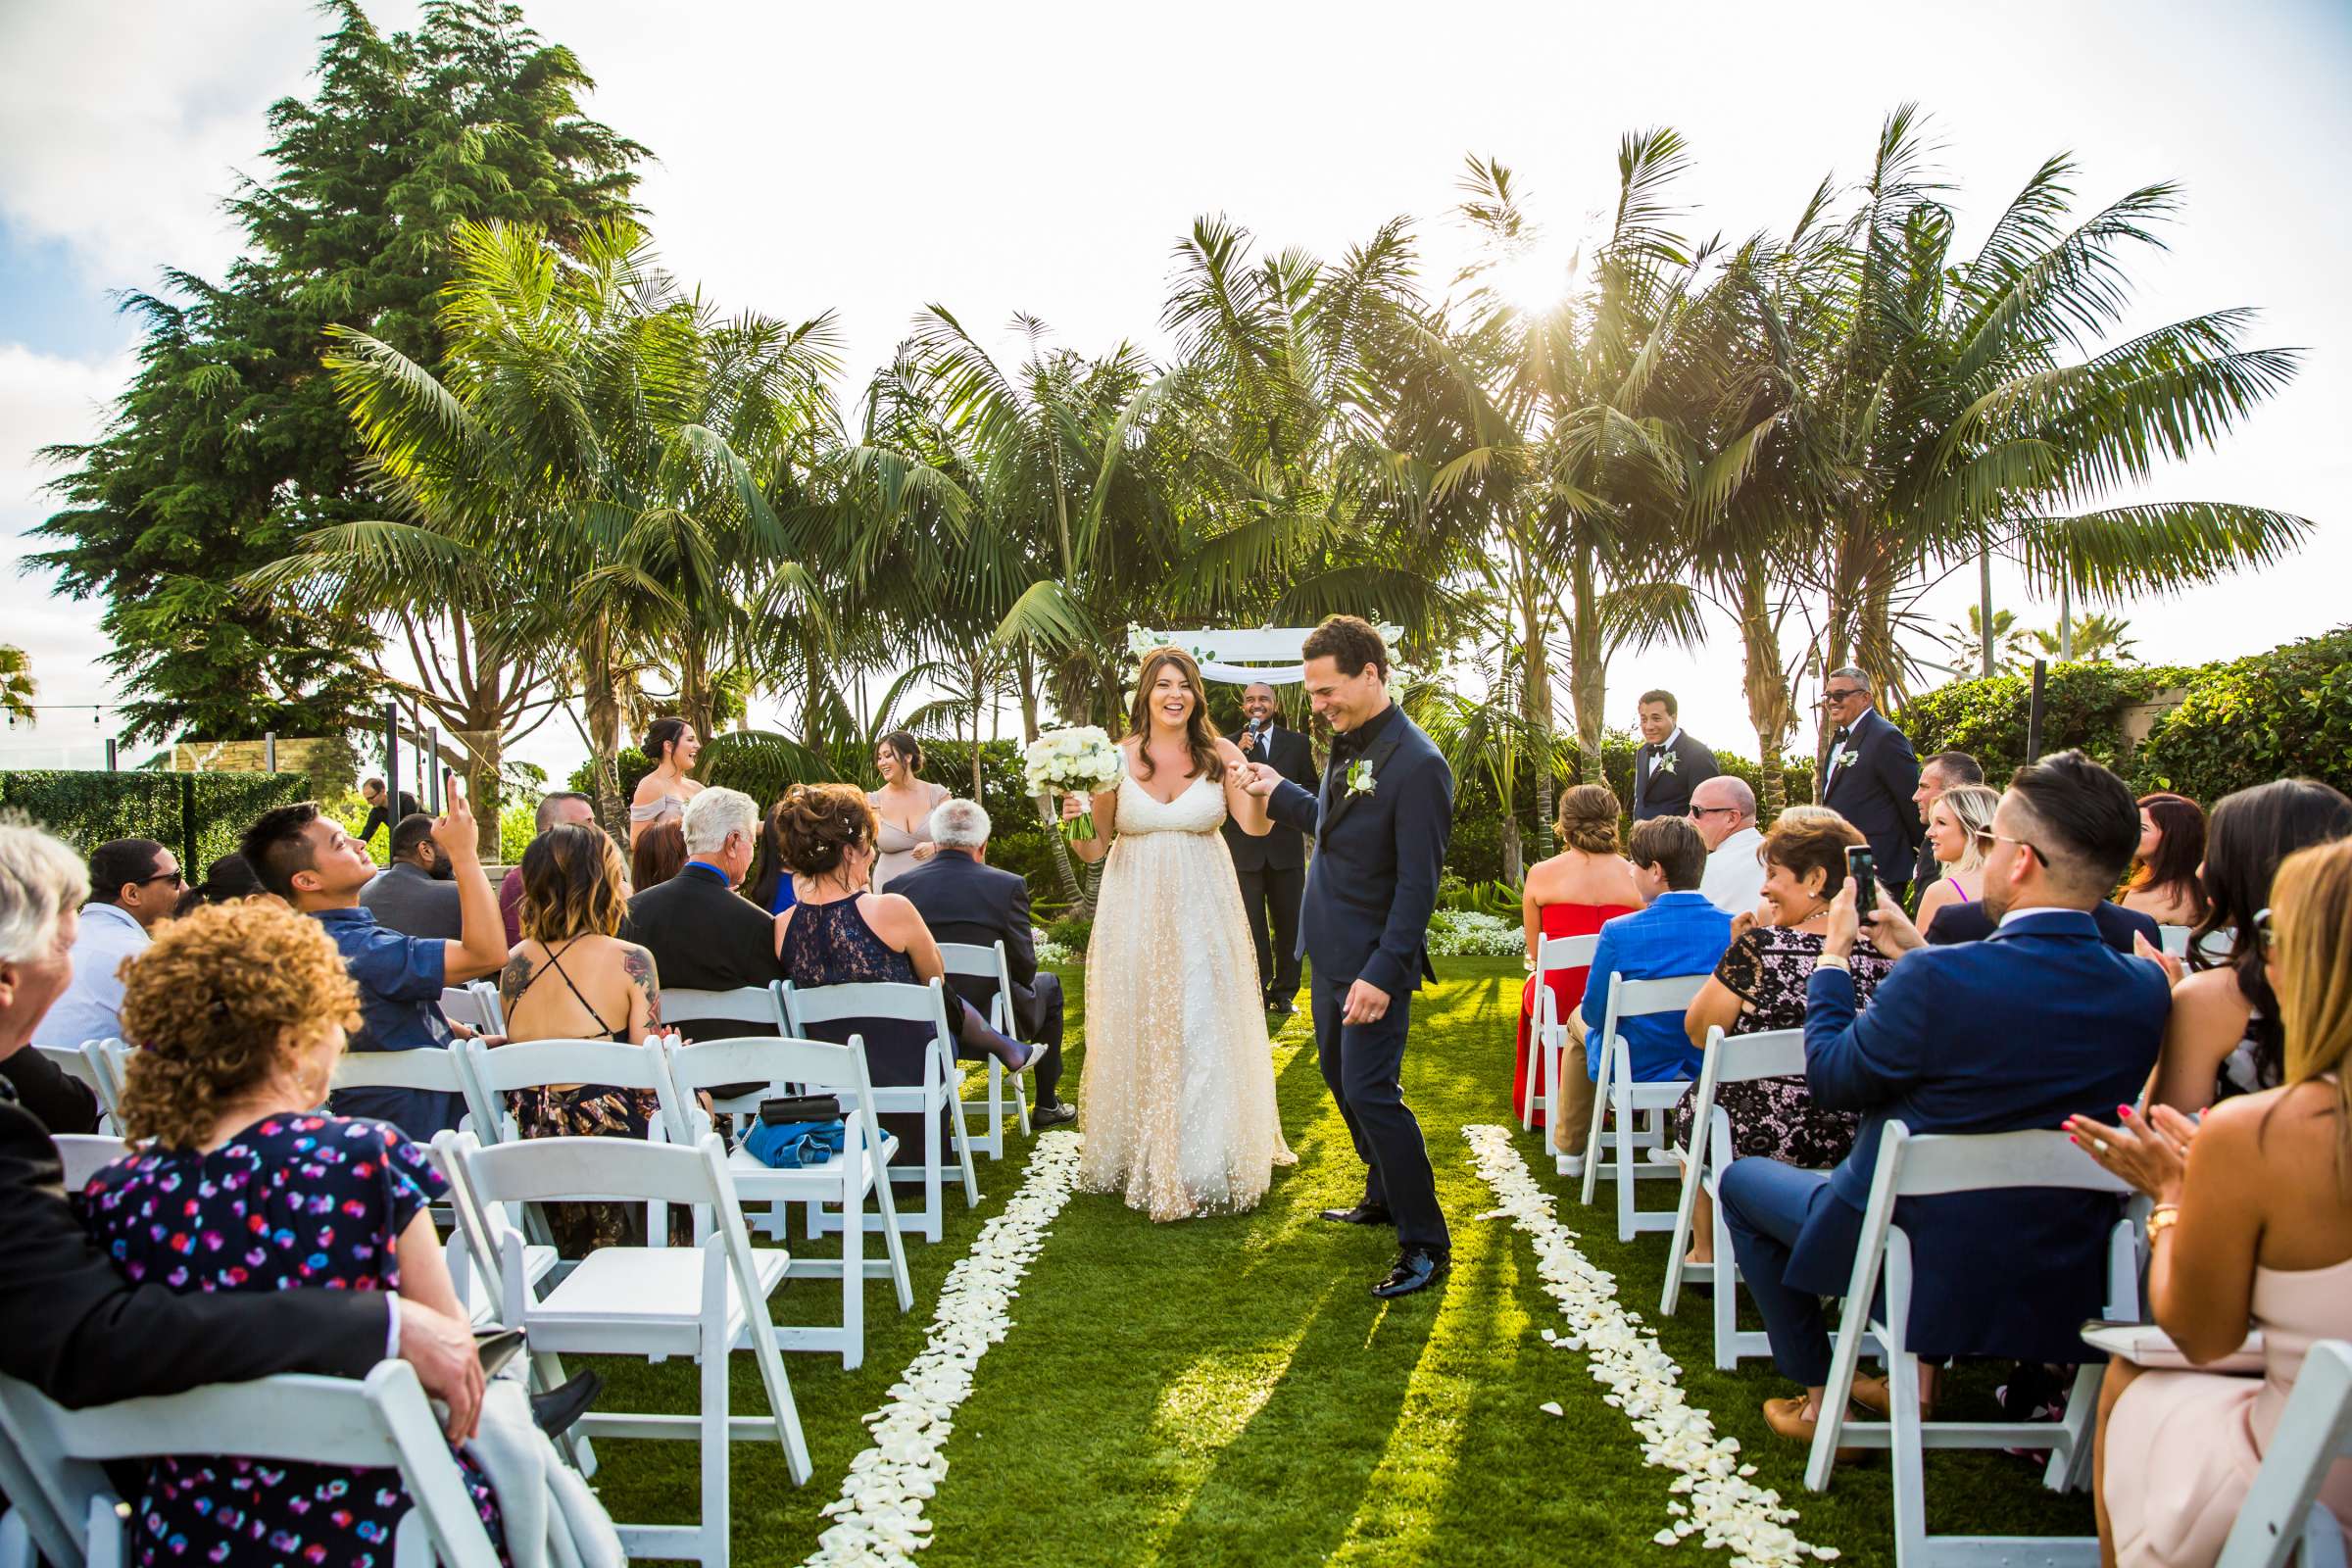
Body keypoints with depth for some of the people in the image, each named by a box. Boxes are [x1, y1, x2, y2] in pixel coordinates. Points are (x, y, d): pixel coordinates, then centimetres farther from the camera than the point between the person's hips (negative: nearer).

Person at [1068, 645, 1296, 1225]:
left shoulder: (1219, 753, -4)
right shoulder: (1116, 757, -4)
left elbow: (1255, 827, -16)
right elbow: (1094, 849, 2)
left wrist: (1258, 793, -36)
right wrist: (1076, 823, -19)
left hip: (1202, 912, 0)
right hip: (1135, 912, 0)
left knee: (1206, 1030, 3)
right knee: (1139, 1033, 9)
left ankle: (1204, 1161, 20)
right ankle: (1140, 1156, 25)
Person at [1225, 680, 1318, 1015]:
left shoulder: (1297, 743, 5)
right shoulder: (1228, 744, 1)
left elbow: (1310, 786, 8)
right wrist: (1239, 752, -17)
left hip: (1286, 846, 1)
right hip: (1245, 848, -1)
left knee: (1288, 923, 8)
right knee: (1252, 925, 4)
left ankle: (1285, 992, 19)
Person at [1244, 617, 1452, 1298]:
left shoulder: (1416, 764, -21)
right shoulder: (1347, 743, 6)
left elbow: (1418, 883, -22)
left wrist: (1383, 974, -24)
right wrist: (1277, 791, 18)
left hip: (1374, 961, -9)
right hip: (1332, 951, 9)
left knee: (1370, 1091, -8)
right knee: (1340, 1075, 20)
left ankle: (1426, 1242, 4)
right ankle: (1385, 1197, 38)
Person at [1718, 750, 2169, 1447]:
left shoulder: (1937, 980, -30)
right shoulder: (2144, 990, -10)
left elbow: (1831, 1079, -13)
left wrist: (1834, 954, 0)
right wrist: (1917, 953, 12)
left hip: (1930, 1262, -6)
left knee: (1742, 1180, 20)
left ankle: (1821, 1399, 24)